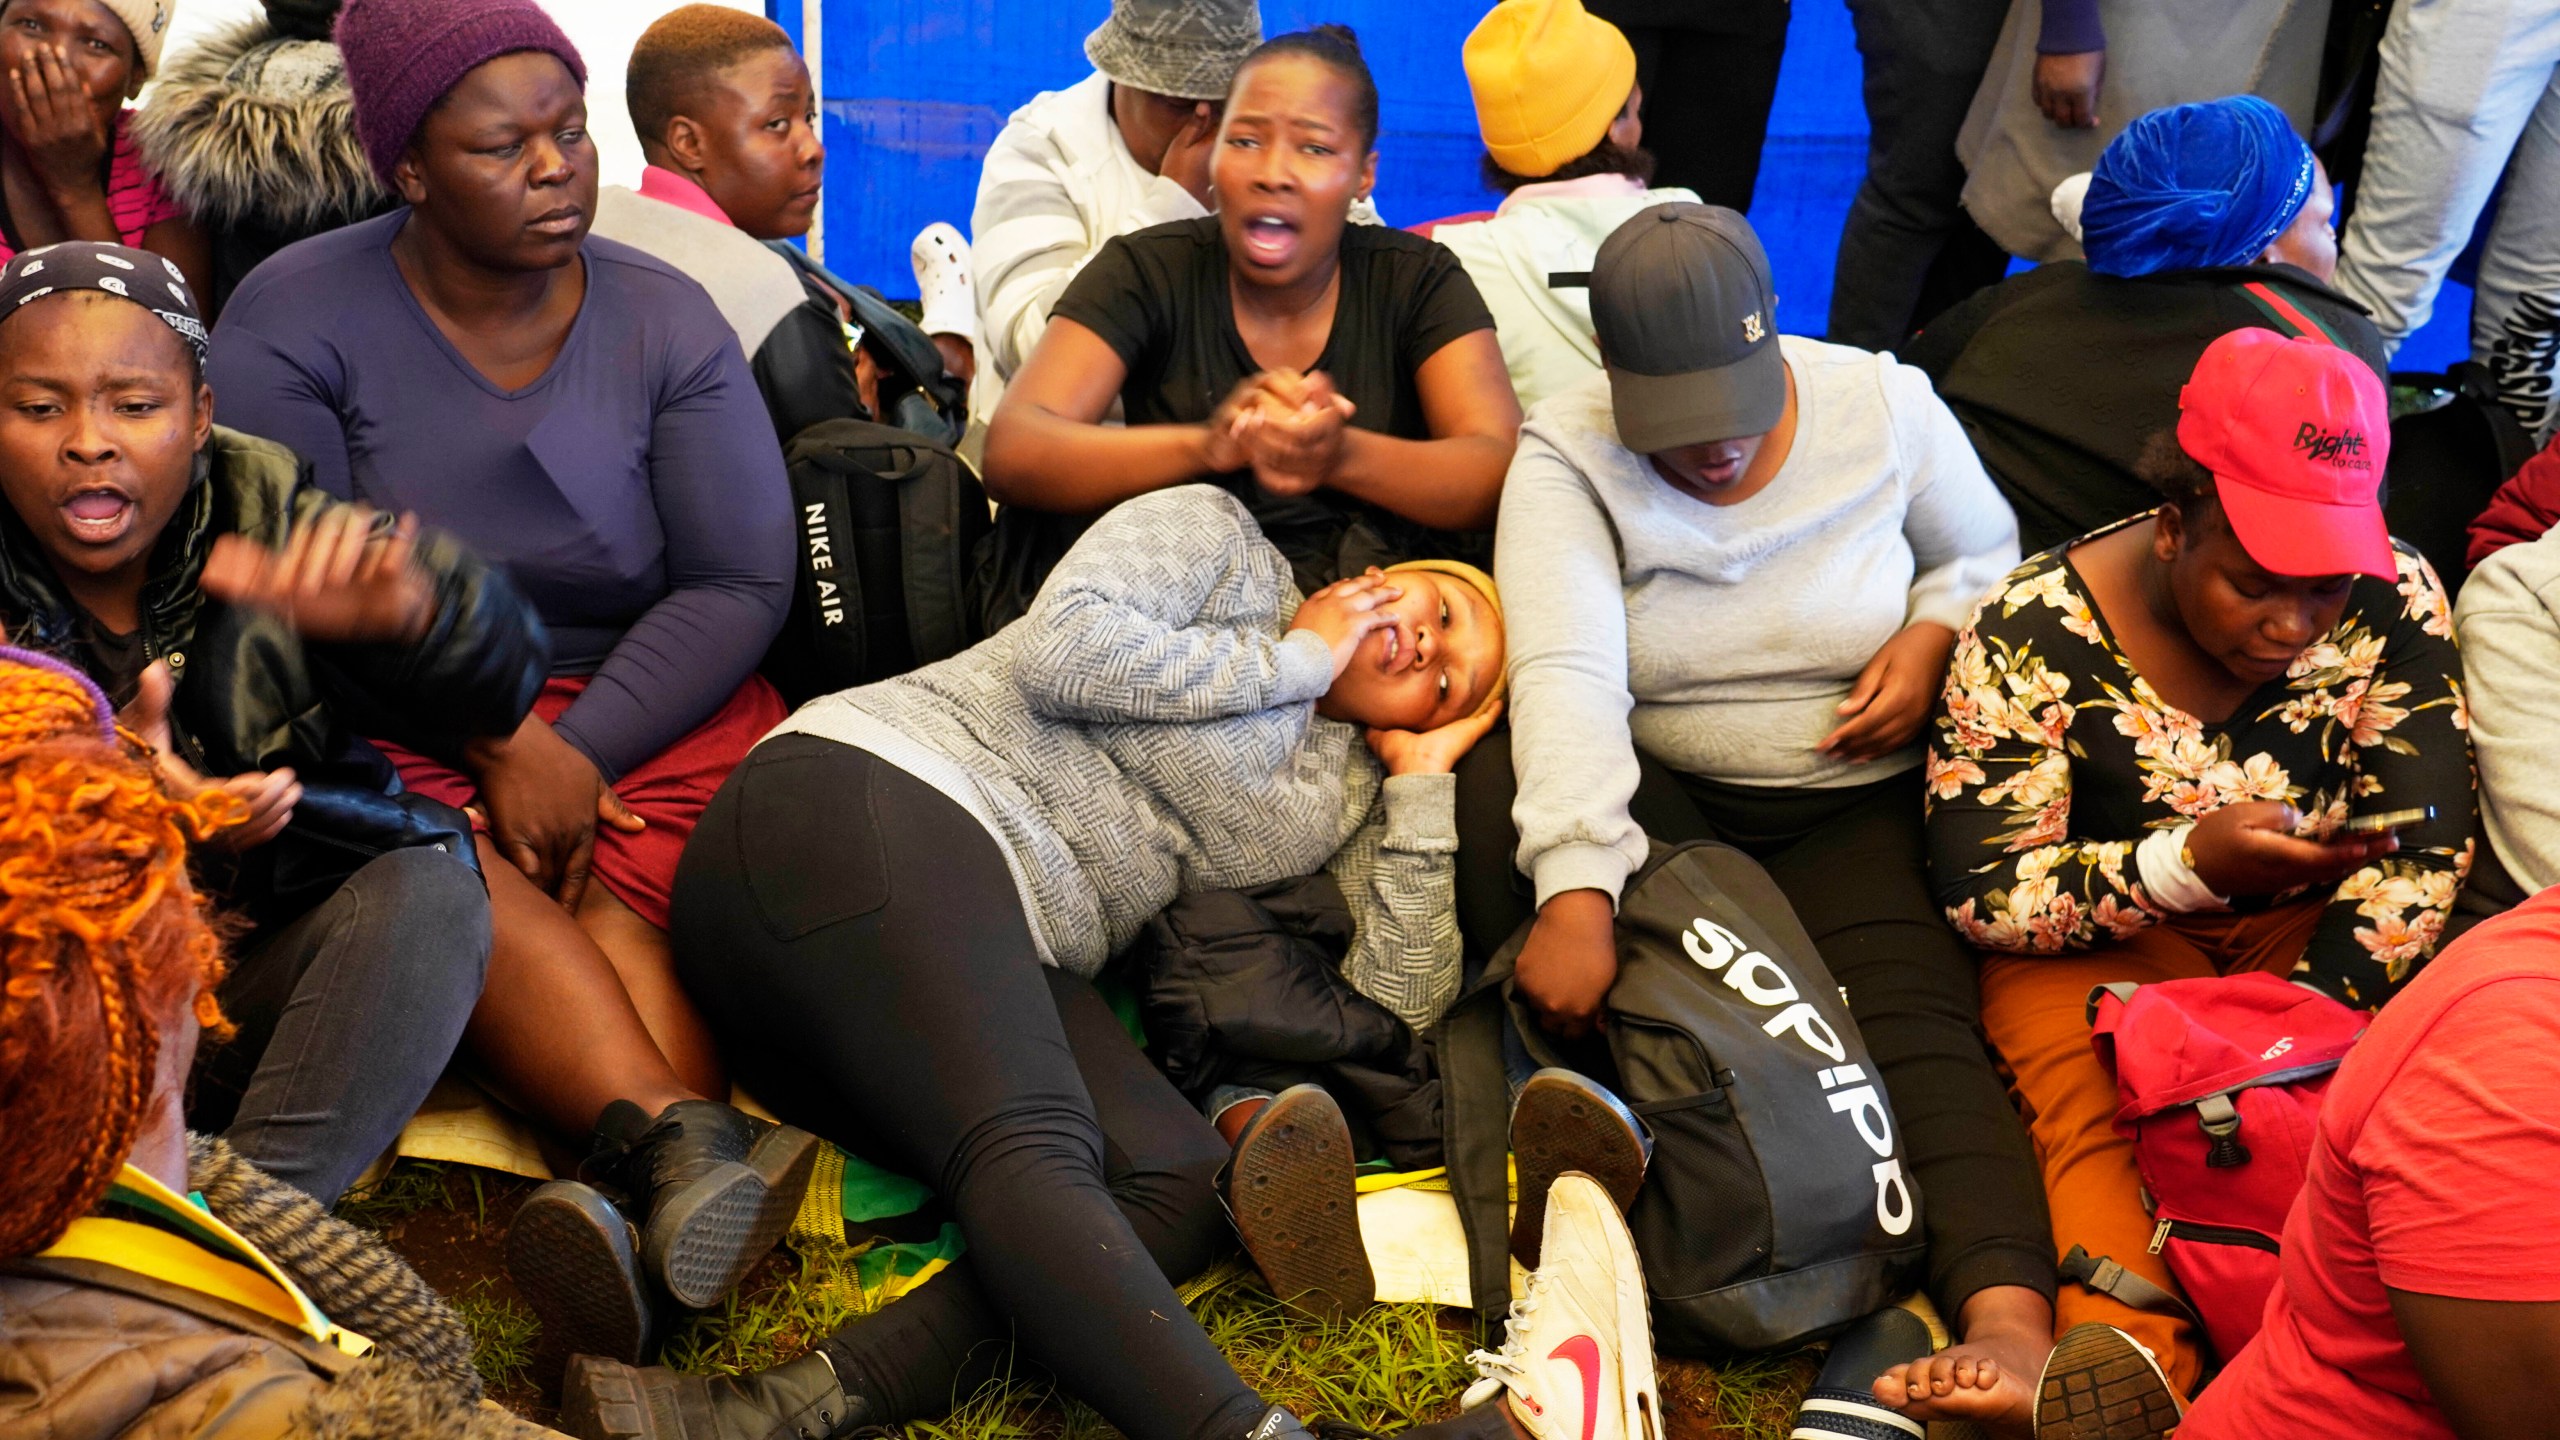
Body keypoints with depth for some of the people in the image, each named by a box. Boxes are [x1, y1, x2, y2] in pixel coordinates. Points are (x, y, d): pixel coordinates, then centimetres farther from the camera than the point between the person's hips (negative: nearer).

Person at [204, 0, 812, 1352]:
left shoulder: (667, 321, 3)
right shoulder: (295, 318, -2)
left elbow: (738, 583, -2)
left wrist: (583, 753, -17)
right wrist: (499, 740, -20)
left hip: (644, 698, 2)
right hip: (390, 719, -2)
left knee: (631, 902, -30)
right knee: (459, 881, -35)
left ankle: (640, 1202, -56)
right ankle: (685, 1138, -57)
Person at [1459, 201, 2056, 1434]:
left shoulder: (1887, 406, -3)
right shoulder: (1567, 456, -10)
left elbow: (1990, 554, 14)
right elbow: (1567, 676, -25)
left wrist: (1933, 635, -10)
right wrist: (1574, 891, -39)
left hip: (1858, 809, 1)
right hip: (1660, 800, 0)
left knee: (1914, 1020, -29)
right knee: (1493, 794, -33)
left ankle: (2007, 1314, -45)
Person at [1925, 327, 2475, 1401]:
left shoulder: (2393, 601, -10)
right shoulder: (2032, 635, -18)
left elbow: (2421, 849, -10)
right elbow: (1983, 895, -14)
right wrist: (2188, 864, -29)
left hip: (2310, 921, 3)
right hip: (2098, 940, -3)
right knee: (2098, 1117, -34)